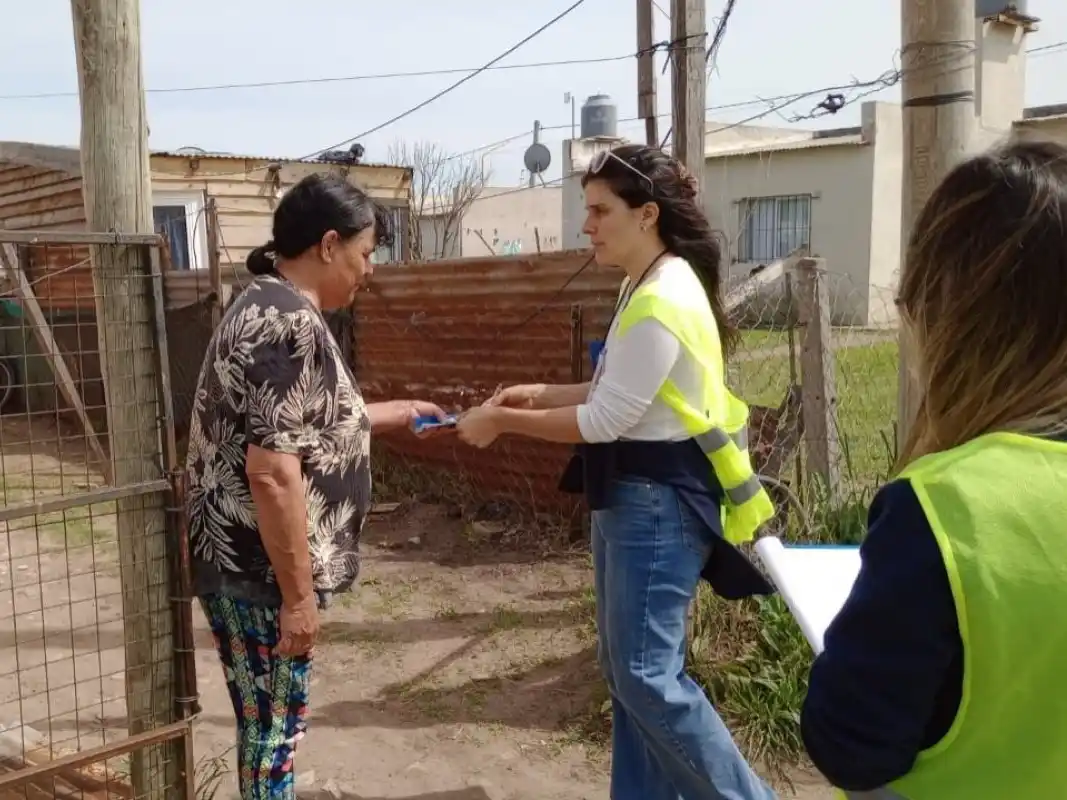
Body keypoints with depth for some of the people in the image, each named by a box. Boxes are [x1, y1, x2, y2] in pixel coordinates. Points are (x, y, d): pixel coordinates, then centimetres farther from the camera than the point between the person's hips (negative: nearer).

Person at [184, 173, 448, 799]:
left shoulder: (273, 306, 12)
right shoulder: (289, 322, -21)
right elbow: (272, 472, -27)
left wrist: (400, 412, 30)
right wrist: (298, 595, -22)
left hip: (250, 561, 10)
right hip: (261, 569, -10)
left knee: (273, 719, 21)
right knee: (274, 723, 6)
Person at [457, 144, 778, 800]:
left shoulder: (663, 303, -21)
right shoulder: (646, 287, 10)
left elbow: (605, 421, -20)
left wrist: (503, 421, -12)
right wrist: (543, 395, 9)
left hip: (662, 501, -10)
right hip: (633, 494, 10)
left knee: (648, 676, -4)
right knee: (627, 668, 15)